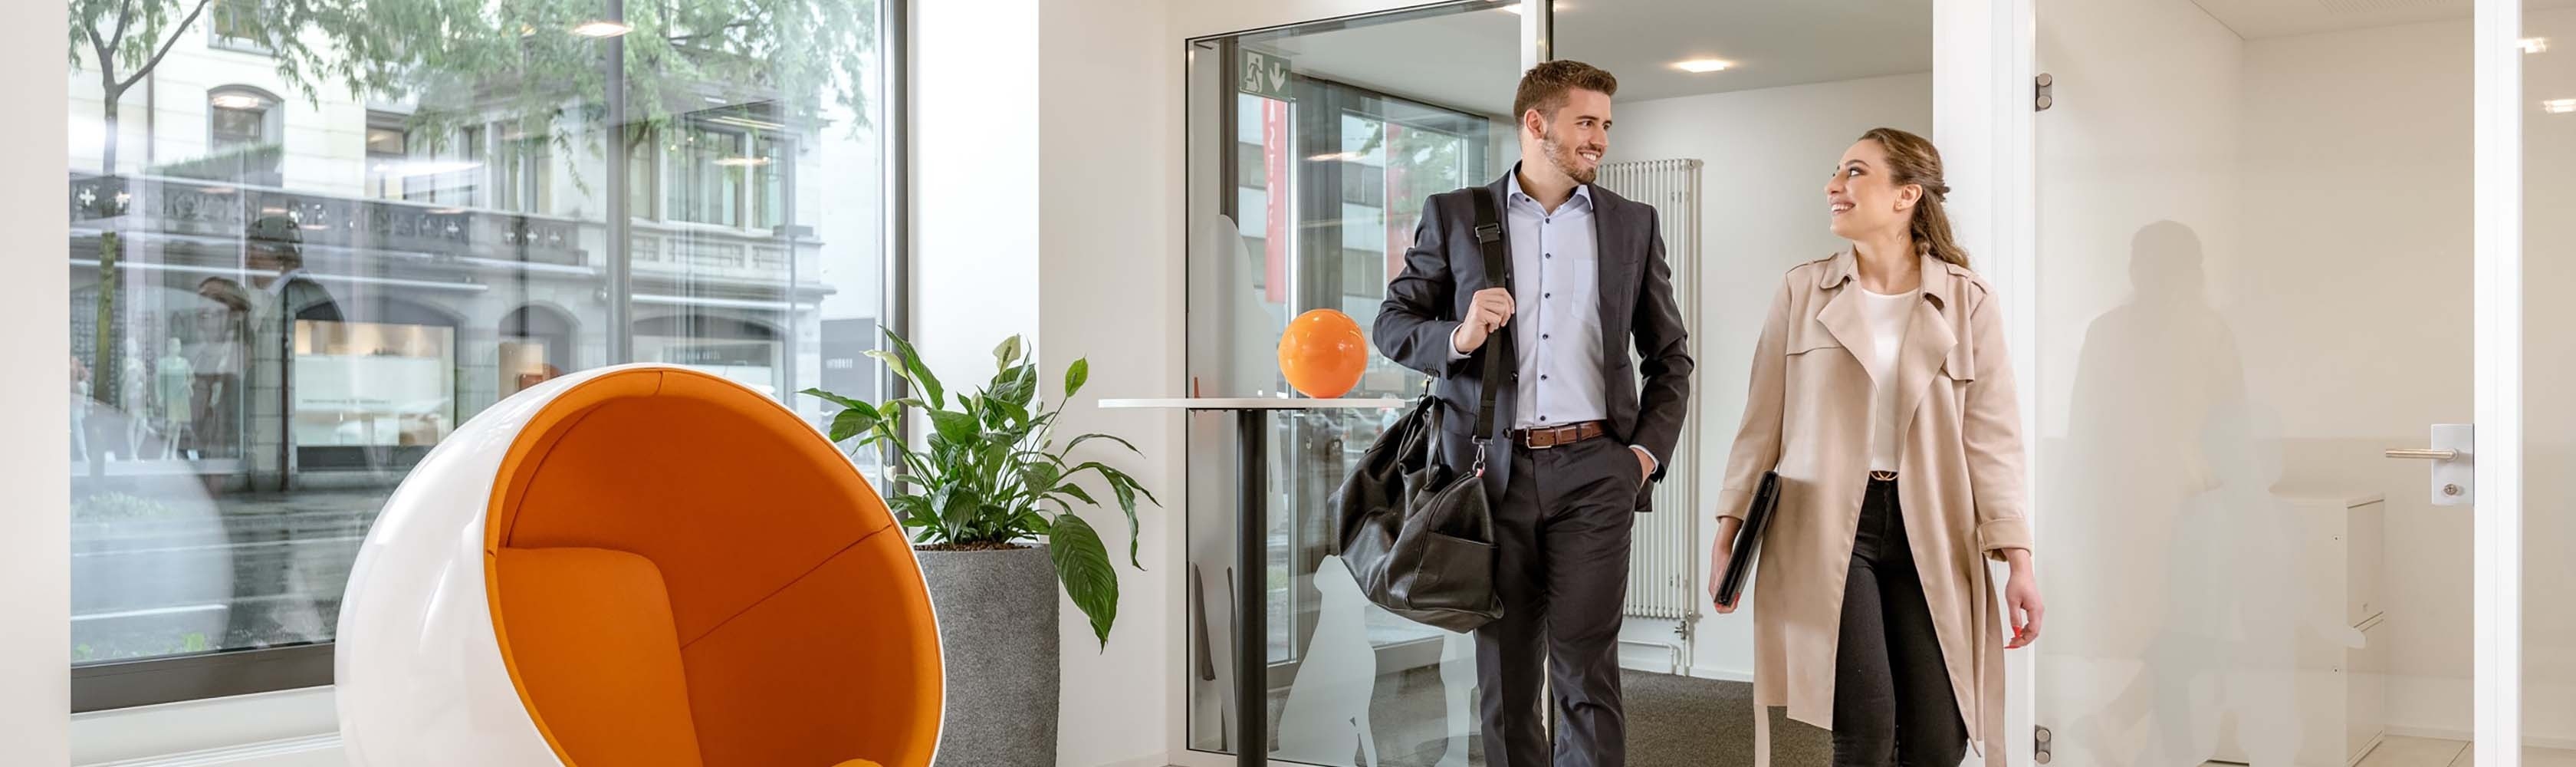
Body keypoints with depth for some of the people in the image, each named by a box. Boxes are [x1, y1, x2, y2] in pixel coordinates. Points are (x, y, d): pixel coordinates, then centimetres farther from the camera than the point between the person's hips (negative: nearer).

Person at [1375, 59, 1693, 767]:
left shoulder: (1632, 224, 10)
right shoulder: (1454, 216, 6)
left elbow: (1669, 355, 16)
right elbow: (1392, 324, 7)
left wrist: (1650, 449, 3)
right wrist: (1458, 337, -13)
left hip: (1593, 469, 0)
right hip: (1496, 470, 0)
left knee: (1585, 668, -4)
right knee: (1505, 673, 7)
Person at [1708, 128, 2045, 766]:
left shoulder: (1969, 302, 2)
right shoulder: (1801, 291, 4)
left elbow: (1992, 436, 0)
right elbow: (1762, 421, 6)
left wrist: (2018, 559, -6)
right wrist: (1729, 530, 4)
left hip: (1927, 534, 1)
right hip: (1827, 525, -1)